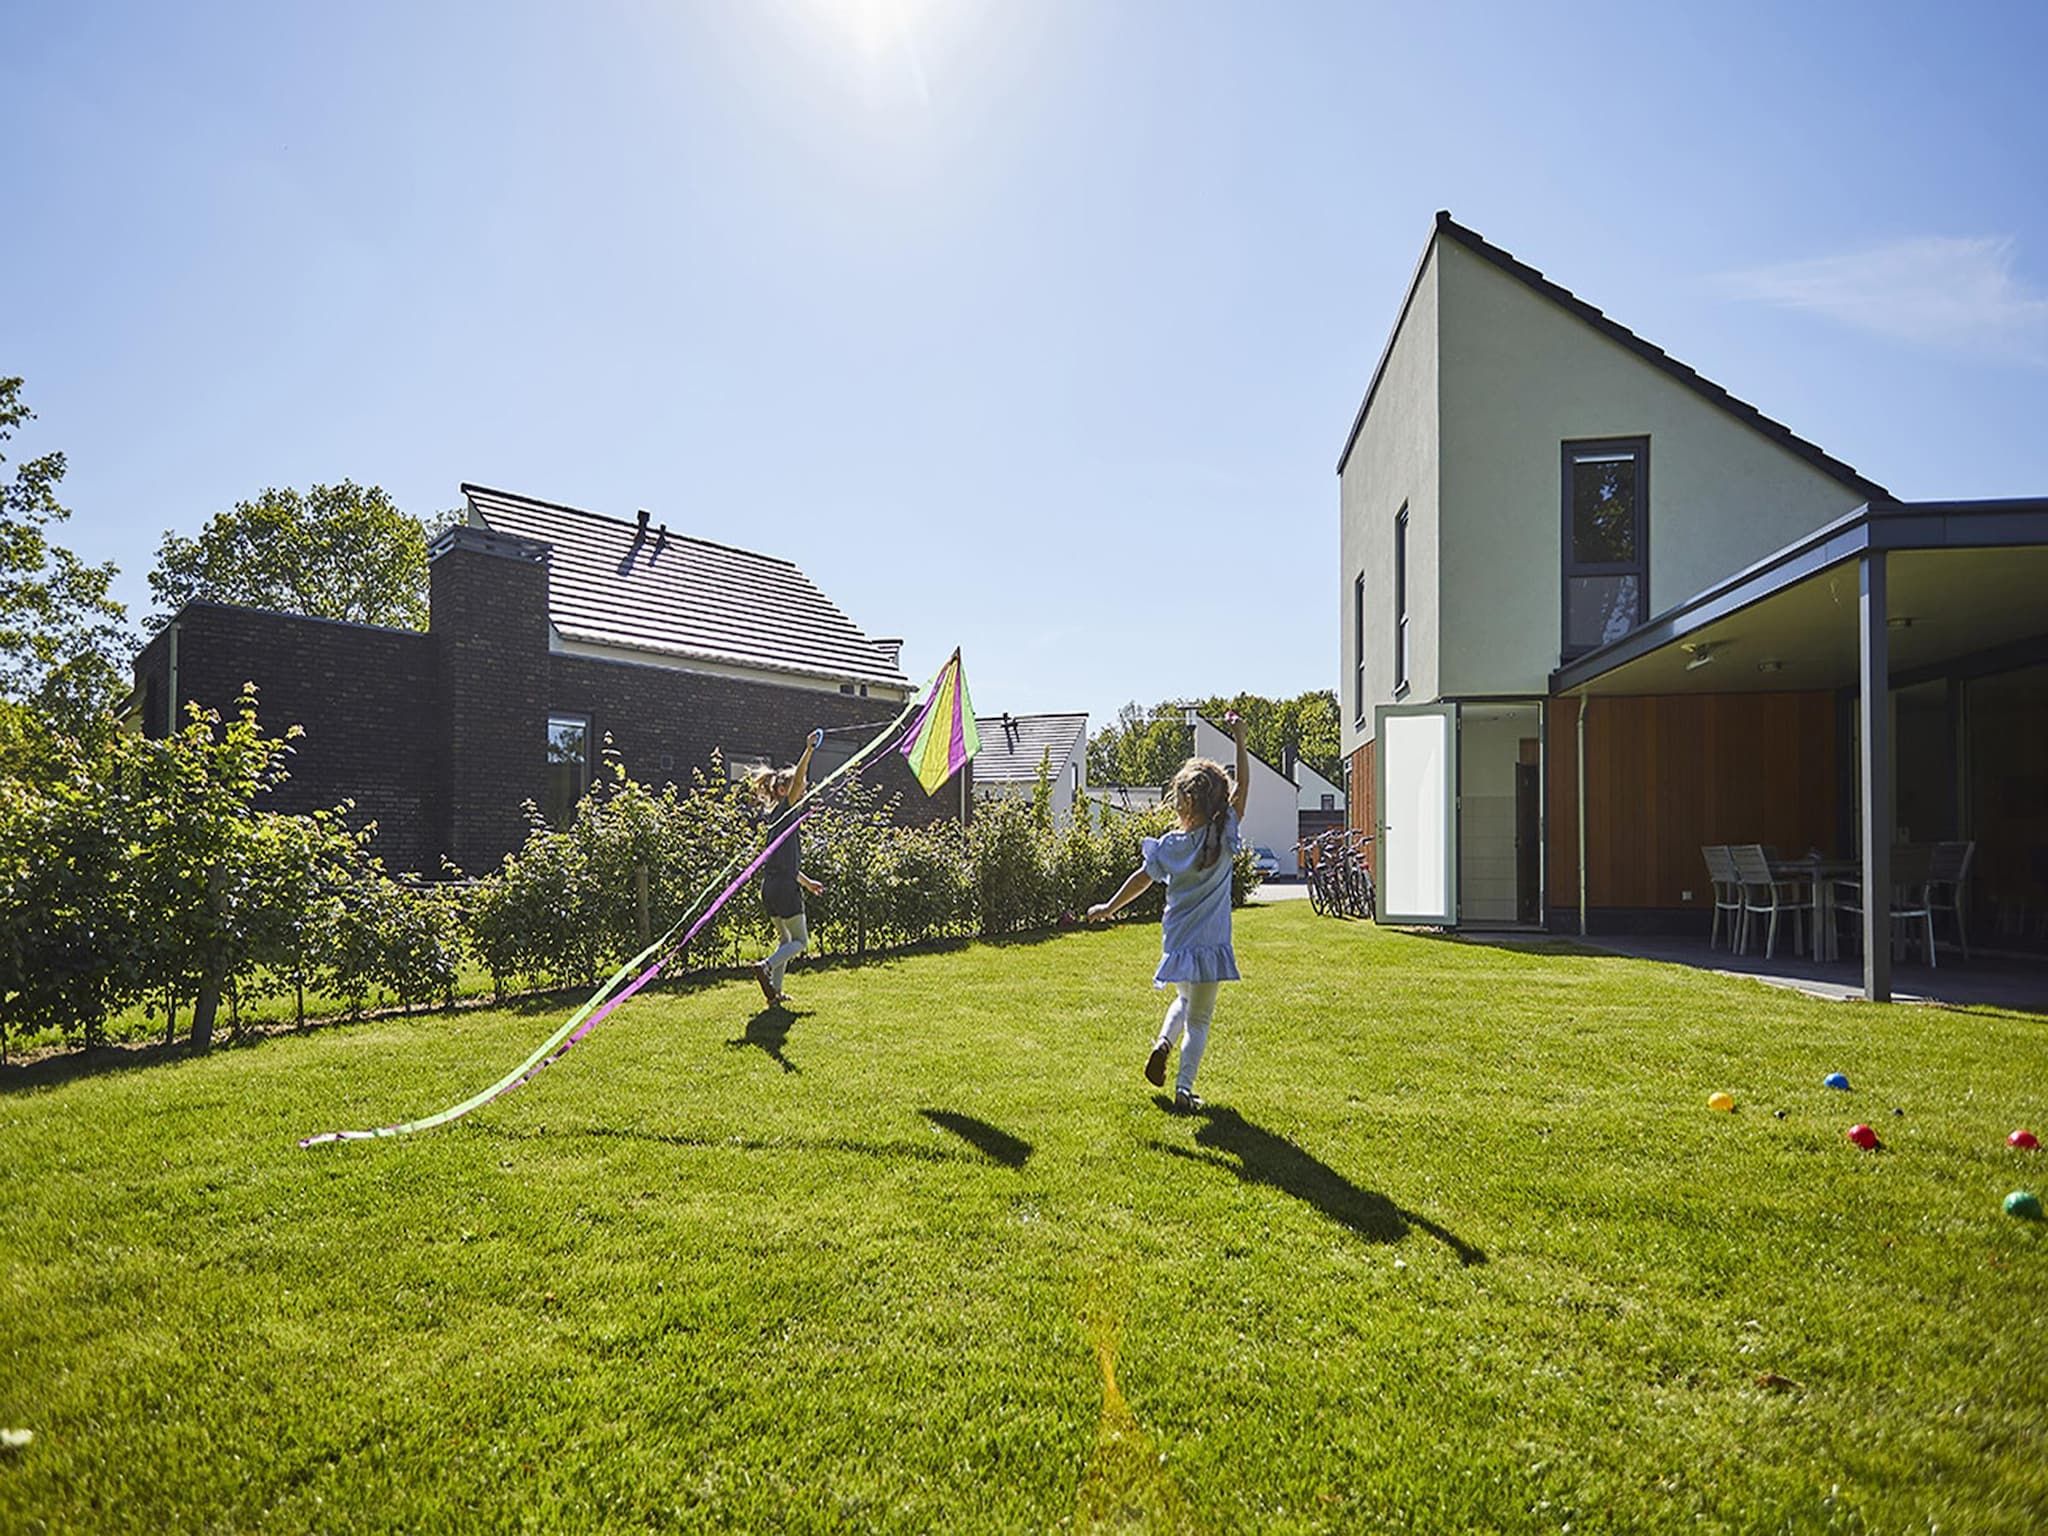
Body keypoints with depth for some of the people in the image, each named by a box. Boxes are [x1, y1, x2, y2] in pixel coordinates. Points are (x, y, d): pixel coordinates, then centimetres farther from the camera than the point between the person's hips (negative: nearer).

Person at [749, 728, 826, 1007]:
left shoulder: (775, 815, 18)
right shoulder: (783, 810, -7)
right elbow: (798, 780, -25)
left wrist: (806, 882, 30)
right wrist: (809, 750, -28)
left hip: (771, 887, 9)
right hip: (784, 887, -9)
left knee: (786, 939, 17)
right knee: (800, 940, 0)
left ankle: (775, 992, 14)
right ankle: (766, 966, -18)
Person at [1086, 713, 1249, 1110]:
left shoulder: (1169, 845, -6)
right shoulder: (1223, 837, -10)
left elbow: (1142, 879, 3)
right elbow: (1243, 787, -5)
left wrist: (1109, 907, 16)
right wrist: (1240, 740, -3)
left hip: (1176, 940, 2)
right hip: (1209, 943, -2)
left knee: (1184, 1000, 28)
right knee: (1199, 1018, 7)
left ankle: (1163, 1043, 3)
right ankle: (1184, 1088, 1)